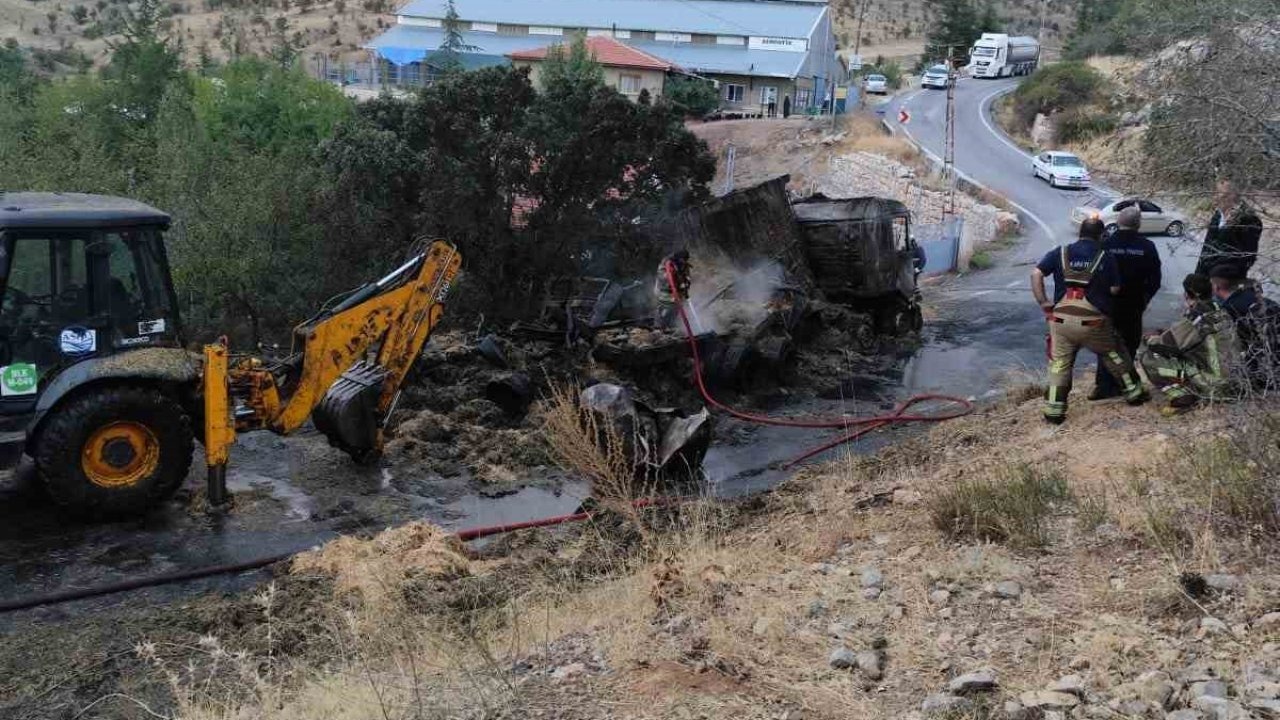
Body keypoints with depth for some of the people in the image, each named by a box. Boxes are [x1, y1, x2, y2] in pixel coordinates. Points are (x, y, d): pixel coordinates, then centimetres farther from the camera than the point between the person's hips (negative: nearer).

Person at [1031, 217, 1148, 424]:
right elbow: (1115, 289, 1)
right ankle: (1134, 392, 34)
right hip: (1093, 320, -1)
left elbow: (1036, 274, -6)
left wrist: (1043, 302, -2)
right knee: (1115, 355, 21)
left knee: (1059, 364, 10)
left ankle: (1054, 410, 7)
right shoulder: (1106, 258, 1)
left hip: (1061, 319, 1)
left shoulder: (1061, 253, 4)